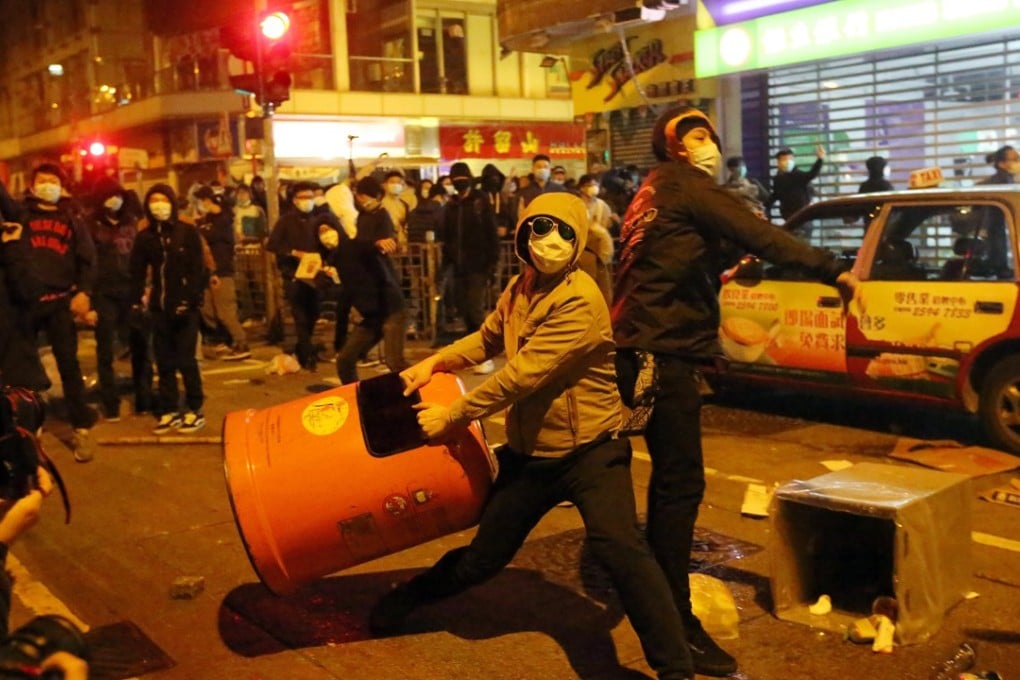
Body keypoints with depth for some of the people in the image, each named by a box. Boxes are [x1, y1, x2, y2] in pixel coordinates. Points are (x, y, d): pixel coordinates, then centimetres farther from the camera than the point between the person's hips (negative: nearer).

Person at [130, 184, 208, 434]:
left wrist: (190, 300, -17)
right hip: (159, 308, 4)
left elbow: (198, 270, -8)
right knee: (164, 362, 8)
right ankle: (169, 411, 16)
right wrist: (137, 301, 1)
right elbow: (137, 272, 11)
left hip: (184, 306, -4)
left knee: (185, 360, -2)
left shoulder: (188, 232, -3)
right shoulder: (144, 236, 8)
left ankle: (195, 410, 9)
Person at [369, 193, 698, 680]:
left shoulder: (581, 300, -22)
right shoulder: (519, 288, 3)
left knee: (618, 547, -26)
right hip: (527, 453, 6)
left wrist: (452, 416, -17)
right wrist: (435, 362, 6)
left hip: (589, 451, -6)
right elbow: (487, 339, 22)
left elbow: (522, 374, -25)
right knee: (484, 556, 15)